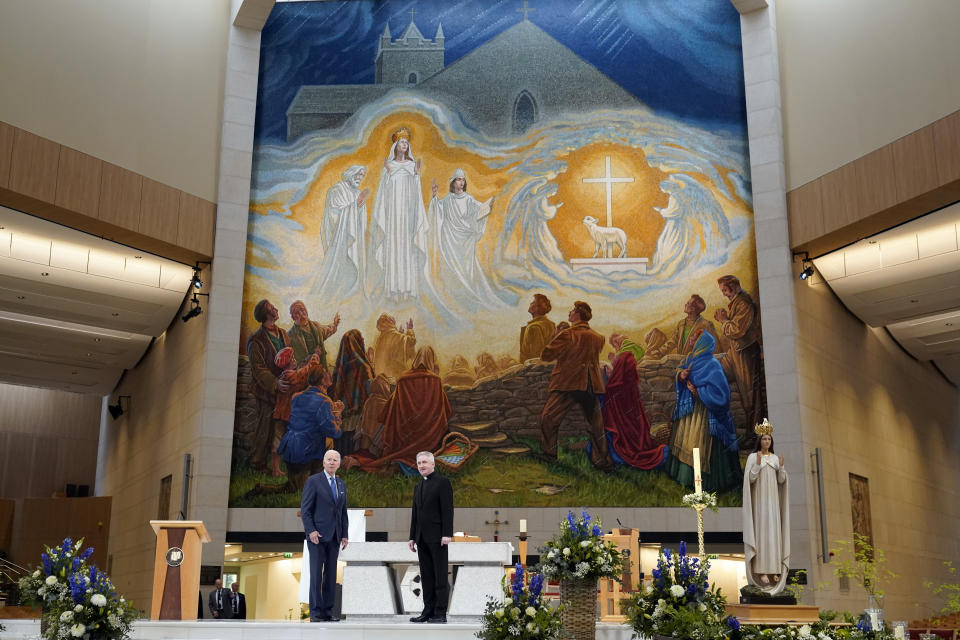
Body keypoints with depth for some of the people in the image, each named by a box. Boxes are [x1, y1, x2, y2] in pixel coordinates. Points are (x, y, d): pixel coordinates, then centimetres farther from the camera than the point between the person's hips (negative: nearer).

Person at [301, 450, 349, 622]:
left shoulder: (341, 485, 16)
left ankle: (328, 611, 9)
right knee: (316, 573, -6)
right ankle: (316, 612, -2)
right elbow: (305, 509, -7)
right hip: (317, 535, -6)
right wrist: (311, 530, -16)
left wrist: (344, 534, 10)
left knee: (331, 574, 5)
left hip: (334, 536, 6)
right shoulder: (313, 481, -3)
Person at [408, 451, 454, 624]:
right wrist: (412, 537, 14)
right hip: (422, 538, 7)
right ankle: (428, 611, 11)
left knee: (440, 576, -4)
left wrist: (447, 534, -17)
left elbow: (447, 509, -11)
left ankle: (440, 613, -3)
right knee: (427, 577, 8)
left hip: (438, 537, -7)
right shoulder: (418, 486, 18)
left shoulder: (442, 482, -4)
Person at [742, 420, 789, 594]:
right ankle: (761, 570, -10)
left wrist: (781, 467, -8)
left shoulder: (775, 458, 12)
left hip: (773, 499, 5)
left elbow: (781, 480, 9)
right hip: (759, 498, -5)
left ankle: (774, 570, 5)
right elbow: (750, 478, -8)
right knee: (761, 531, -9)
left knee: (774, 531, 1)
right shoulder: (753, 457, 0)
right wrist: (758, 464, -20)